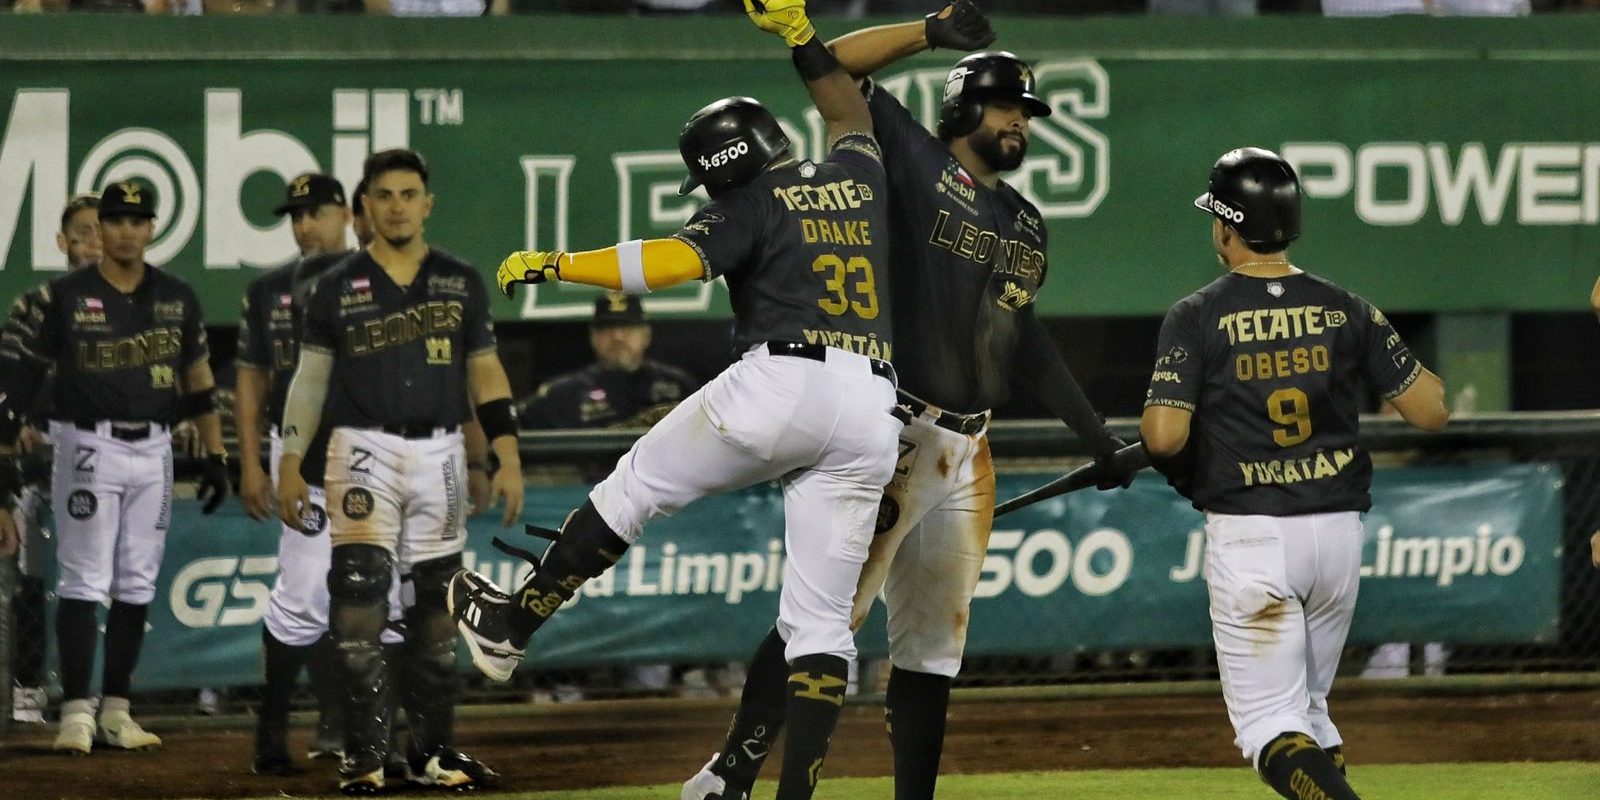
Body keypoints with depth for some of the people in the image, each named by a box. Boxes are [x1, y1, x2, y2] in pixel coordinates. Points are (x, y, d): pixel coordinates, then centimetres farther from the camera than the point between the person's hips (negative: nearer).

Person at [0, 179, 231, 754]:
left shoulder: (176, 299, 8)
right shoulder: (61, 299, -4)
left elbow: (198, 381, 15)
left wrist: (215, 457, 11)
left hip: (153, 450, 4)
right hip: (88, 446, -4)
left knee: (137, 587, 6)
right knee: (85, 582, -9)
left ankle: (116, 712, 11)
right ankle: (76, 712, -9)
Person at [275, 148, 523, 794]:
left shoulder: (461, 284, 8)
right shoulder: (337, 288, 4)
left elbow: (486, 375, 9)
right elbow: (310, 380, 6)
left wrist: (506, 460, 1)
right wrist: (290, 466, 1)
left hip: (440, 453, 2)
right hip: (363, 450, -2)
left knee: (436, 605, 5)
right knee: (359, 599, -13)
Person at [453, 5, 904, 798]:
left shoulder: (751, 205, 4)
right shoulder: (857, 177, 22)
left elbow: (676, 259, -12)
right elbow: (853, 116, 45)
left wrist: (554, 264, -8)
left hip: (780, 383, -5)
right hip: (871, 414, 5)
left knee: (632, 489, 15)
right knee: (820, 620, 4)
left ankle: (510, 627, 22)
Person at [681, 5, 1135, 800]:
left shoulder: (1024, 224, 18)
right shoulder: (915, 165, -1)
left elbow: (1022, 338, 26)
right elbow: (833, 68, -8)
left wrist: (1094, 433, 24)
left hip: (968, 450, 8)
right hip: (895, 434, -8)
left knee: (934, 639, 10)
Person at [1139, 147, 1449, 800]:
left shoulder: (1195, 318, -5)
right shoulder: (1345, 310, 4)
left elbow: (1164, 435, -15)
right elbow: (1432, 410, 3)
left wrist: (1179, 470, 8)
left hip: (1248, 535, -4)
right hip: (1337, 528, 4)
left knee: (1270, 728, -3)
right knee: (1308, 709, 21)